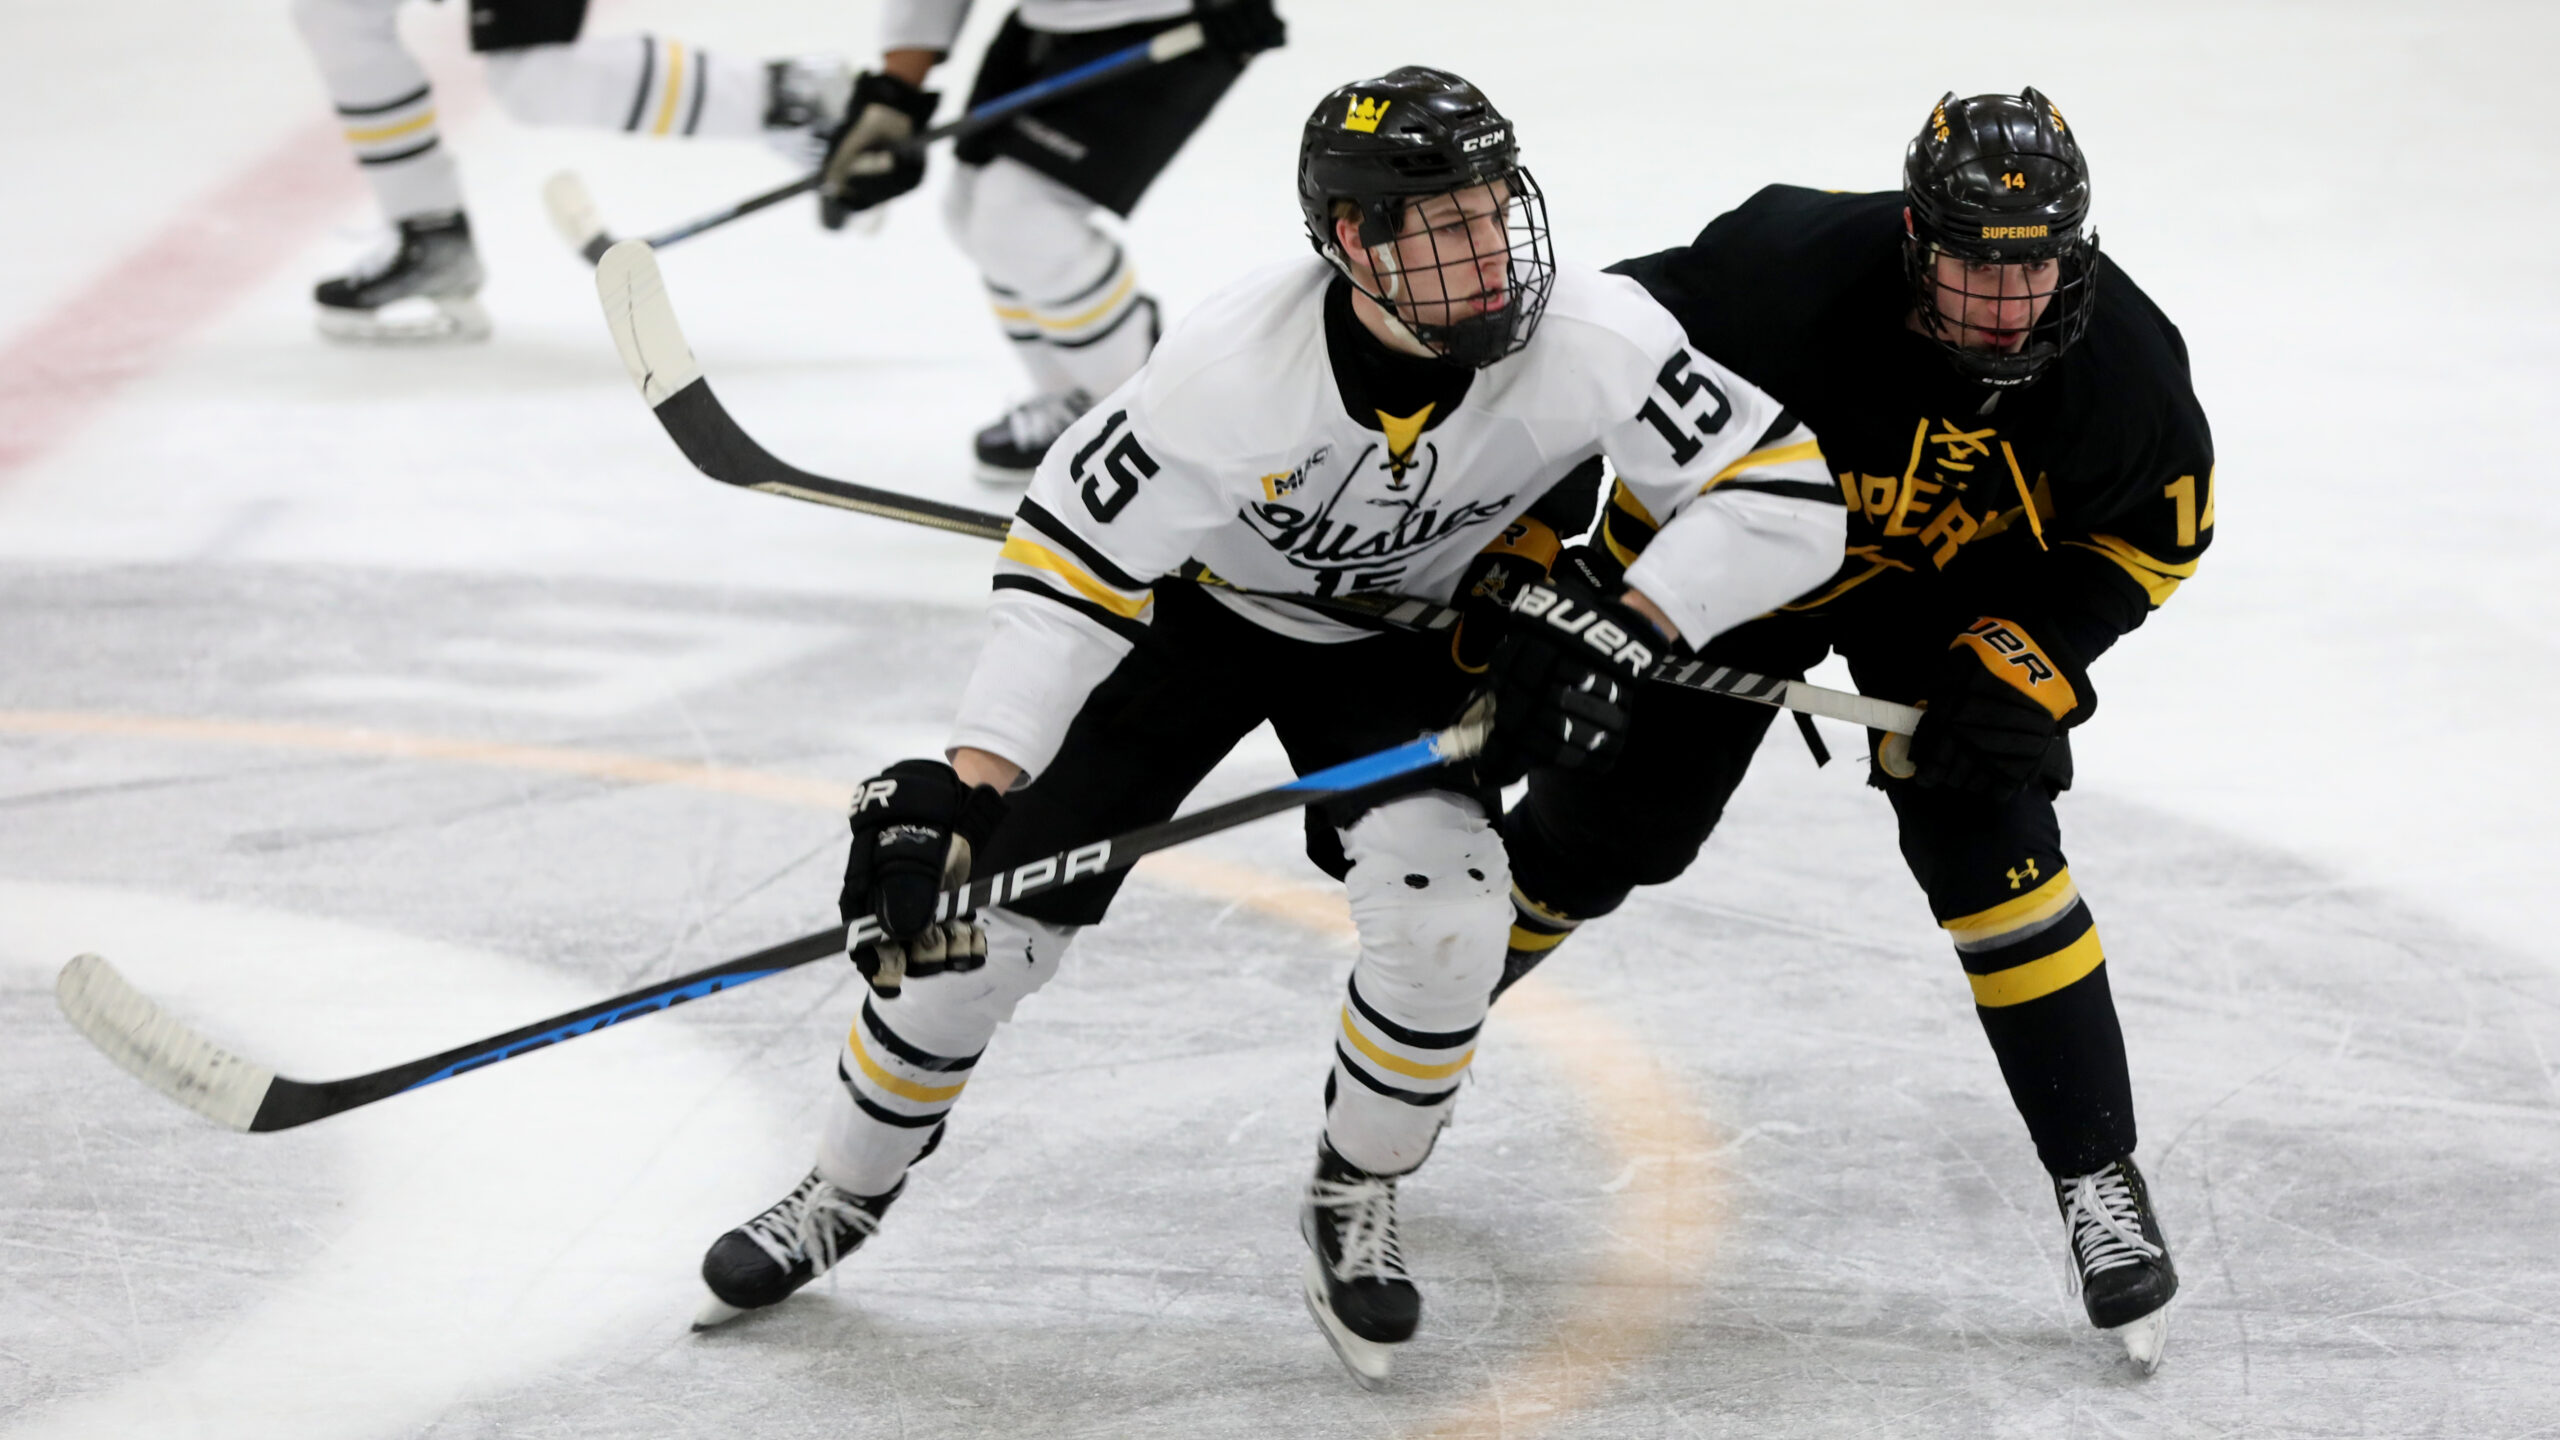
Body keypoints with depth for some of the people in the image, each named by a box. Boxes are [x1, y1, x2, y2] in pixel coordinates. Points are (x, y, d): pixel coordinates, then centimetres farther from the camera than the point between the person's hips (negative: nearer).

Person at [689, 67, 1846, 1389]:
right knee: (977, 909, -3)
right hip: (1193, 604, -1)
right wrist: (962, 787, -38)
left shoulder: (1586, 340, -32)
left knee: (1444, 912, -24)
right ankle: (845, 1193, 24)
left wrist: (1623, 629, -37)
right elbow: (1071, 567, -32)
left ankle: (1355, 1208, 4)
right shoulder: (1234, 366, -37)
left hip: (1402, 628, 1)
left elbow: (1787, 492, -27)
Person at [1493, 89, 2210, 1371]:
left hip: (1952, 585, 1)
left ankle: (2098, 1177, -5)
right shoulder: (1796, 276, -38)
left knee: (1983, 841, -17)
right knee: (1597, 833, 8)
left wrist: (2029, 660, -21)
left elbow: (2156, 529, -9)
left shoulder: (2120, 358, -28)